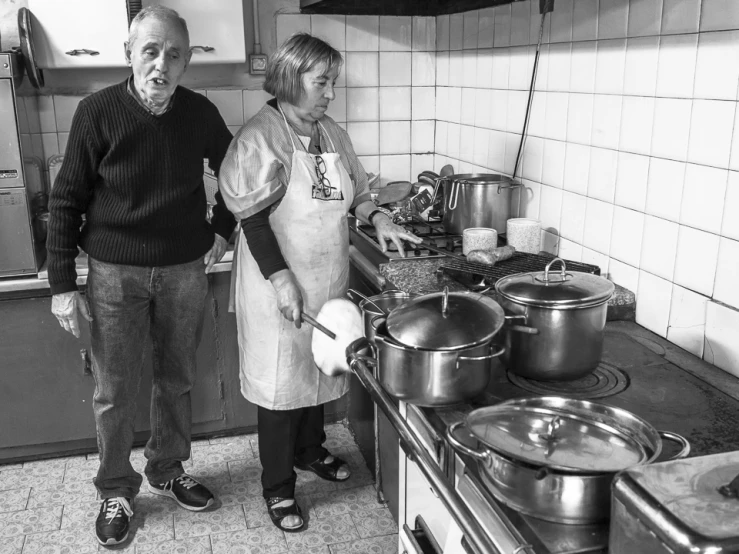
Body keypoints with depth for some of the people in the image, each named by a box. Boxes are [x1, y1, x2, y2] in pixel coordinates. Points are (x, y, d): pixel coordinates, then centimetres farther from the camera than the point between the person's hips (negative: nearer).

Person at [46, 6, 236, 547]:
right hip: (115, 273, -2)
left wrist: (223, 227, 8)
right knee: (115, 391, 7)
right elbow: (67, 200, -7)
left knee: (178, 380, 15)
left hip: (186, 270, 3)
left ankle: (168, 470, 36)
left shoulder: (200, 112, -5)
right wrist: (63, 284, -9)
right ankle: (116, 490, 28)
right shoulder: (99, 112, -12)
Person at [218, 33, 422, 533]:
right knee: (280, 380, 3)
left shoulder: (332, 133, 8)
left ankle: (309, 449, 43)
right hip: (280, 284, -7)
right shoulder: (261, 137, -13)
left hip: (328, 280, 7)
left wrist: (376, 217, -2)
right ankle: (278, 486, 20)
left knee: (321, 368, 19)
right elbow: (253, 217, -16)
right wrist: (281, 278, -22)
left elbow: (354, 192, 17)